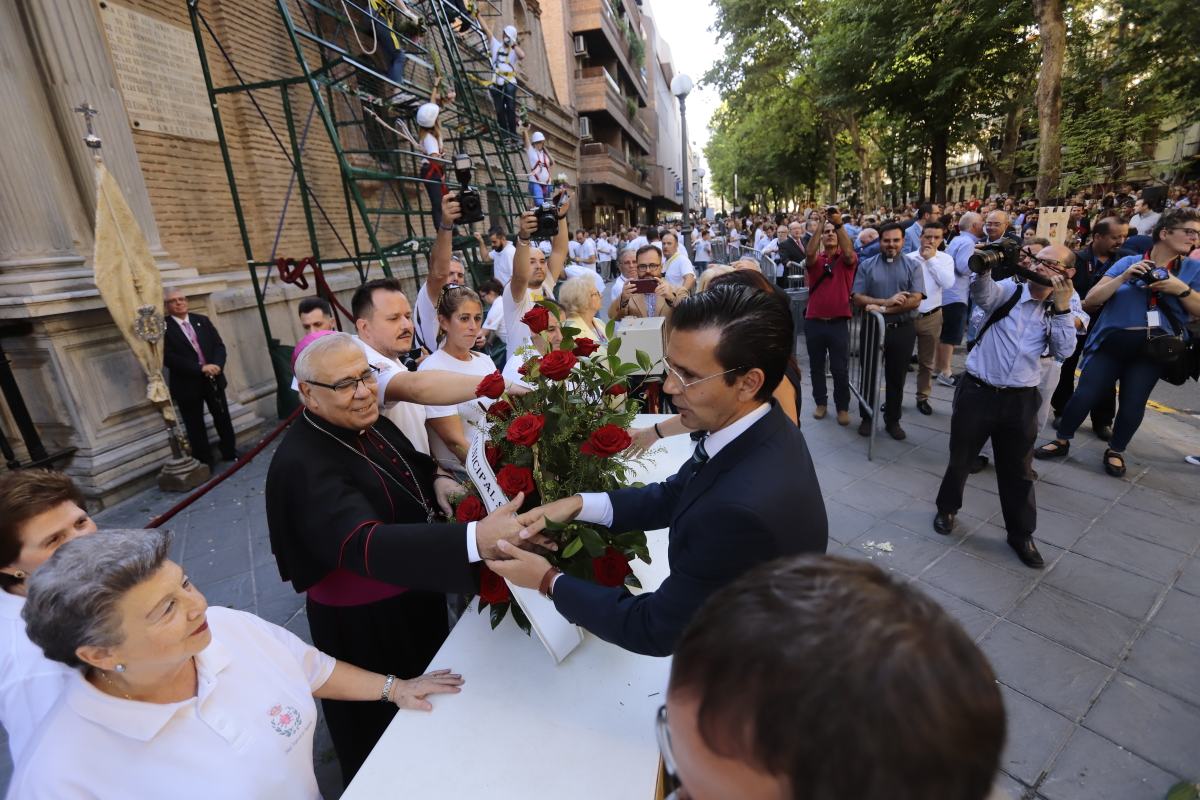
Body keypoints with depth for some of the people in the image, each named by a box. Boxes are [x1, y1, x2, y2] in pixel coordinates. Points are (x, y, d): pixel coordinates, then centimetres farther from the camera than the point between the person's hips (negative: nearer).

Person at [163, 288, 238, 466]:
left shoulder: (202, 320, 8)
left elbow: (219, 345, 3)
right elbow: (168, 358, -15)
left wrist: (216, 365, -16)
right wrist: (201, 368, -21)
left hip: (213, 379, 4)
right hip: (187, 384, -4)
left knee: (223, 418, 13)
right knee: (195, 426, 7)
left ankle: (231, 453, 27)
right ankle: (205, 462, 17)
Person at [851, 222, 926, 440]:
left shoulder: (913, 267, 2)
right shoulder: (866, 265, 2)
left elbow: (915, 300, -10)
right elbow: (857, 298, -8)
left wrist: (883, 308, -18)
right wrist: (887, 302, -18)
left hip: (903, 330, 0)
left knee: (897, 377, 9)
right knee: (869, 374, 8)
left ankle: (893, 420, 23)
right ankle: (866, 417, 22)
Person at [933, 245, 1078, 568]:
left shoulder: (1060, 309, 7)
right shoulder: (1008, 290, -3)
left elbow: (1064, 352, -6)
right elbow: (982, 292, -26)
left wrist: (1061, 306, -11)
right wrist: (984, 268, -45)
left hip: (1021, 399, 3)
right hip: (978, 391, -2)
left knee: (1018, 470, 12)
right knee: (961, 458, 12)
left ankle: (1021, 534, 30)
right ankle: (947, 509, 36)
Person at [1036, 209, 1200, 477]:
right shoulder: (1128, 262, 3)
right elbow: (1091, 300, -4)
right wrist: (1124, 278, -15)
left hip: (1153, 349, 2)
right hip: (1112, 342, -1)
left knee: (1133, 403, 4)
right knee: (1084, 394, -5)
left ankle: (1115, 451, 23)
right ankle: (1061, 440, 12)